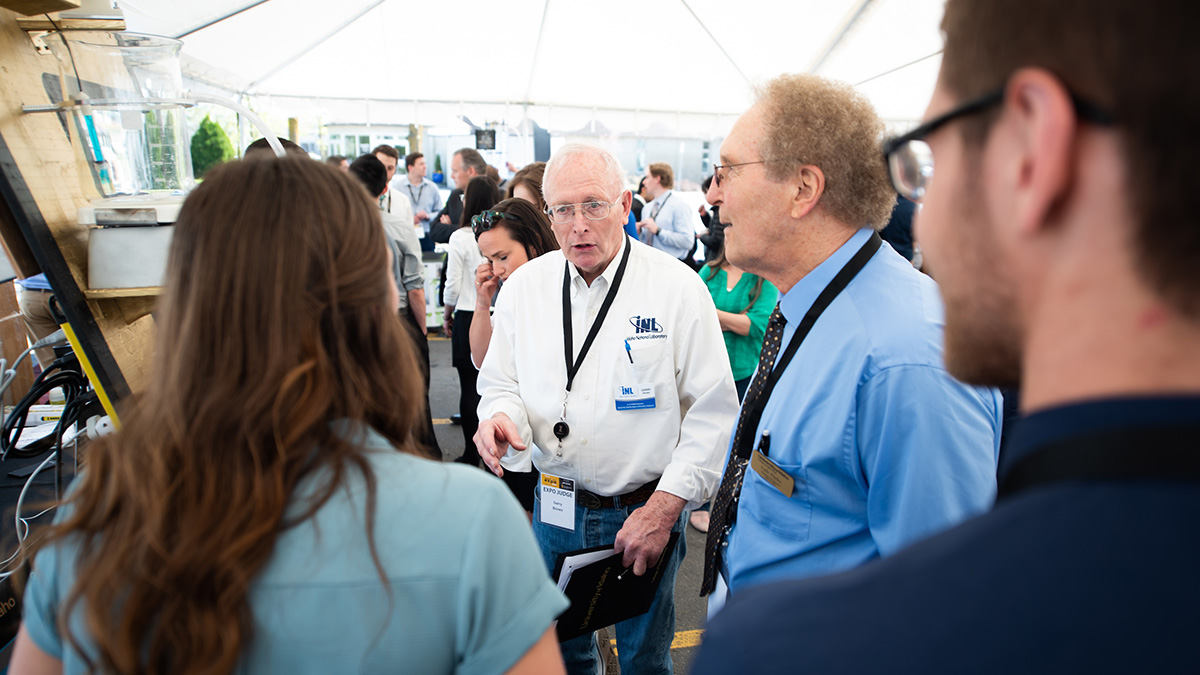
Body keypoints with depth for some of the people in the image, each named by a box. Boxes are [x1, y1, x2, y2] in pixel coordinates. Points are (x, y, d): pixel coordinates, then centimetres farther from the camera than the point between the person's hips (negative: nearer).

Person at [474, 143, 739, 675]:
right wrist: (498, 416, -17)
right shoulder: (524, 285, -2)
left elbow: (712, 412, -12)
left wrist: (664, 507, -17)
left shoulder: (678, 287, -12)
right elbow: (500, 381, 7)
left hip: (646, 509, -3)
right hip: (554, 507, 3)